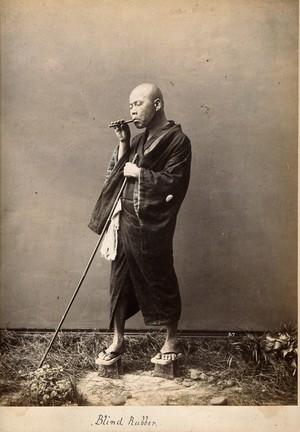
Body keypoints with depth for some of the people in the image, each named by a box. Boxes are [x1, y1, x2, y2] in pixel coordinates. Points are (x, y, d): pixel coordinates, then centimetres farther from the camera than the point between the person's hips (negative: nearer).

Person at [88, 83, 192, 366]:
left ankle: (172, 341, 25)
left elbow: (173, 182, -17)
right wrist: (123, 144, 4)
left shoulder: (177, 140, -8)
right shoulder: (140, 139, 15)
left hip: (152, 226, -7)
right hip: (125, 220, 7)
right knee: (120, 280, 11)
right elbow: (114, 174, 14)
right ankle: (118, 341, 26)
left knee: (160, 281, 6)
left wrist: (138, 172, -11)